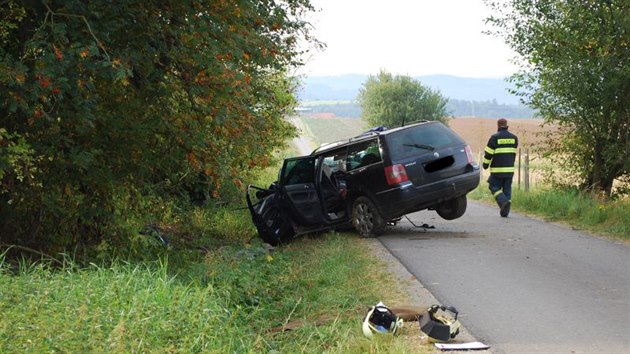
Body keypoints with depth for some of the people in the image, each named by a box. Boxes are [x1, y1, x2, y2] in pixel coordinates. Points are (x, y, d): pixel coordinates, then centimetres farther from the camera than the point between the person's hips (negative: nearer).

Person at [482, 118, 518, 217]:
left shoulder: (495, 137, -8)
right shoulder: (514, 138, 8)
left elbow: (488, 153, -7)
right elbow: (514, 152, 14)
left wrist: (485, 164, 6)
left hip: (497, 169, -4)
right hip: (510, 168, 4)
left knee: (495, 187, 6)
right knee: (507, 188, 8)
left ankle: (503, 201, -19)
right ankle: (505, 212, 5)